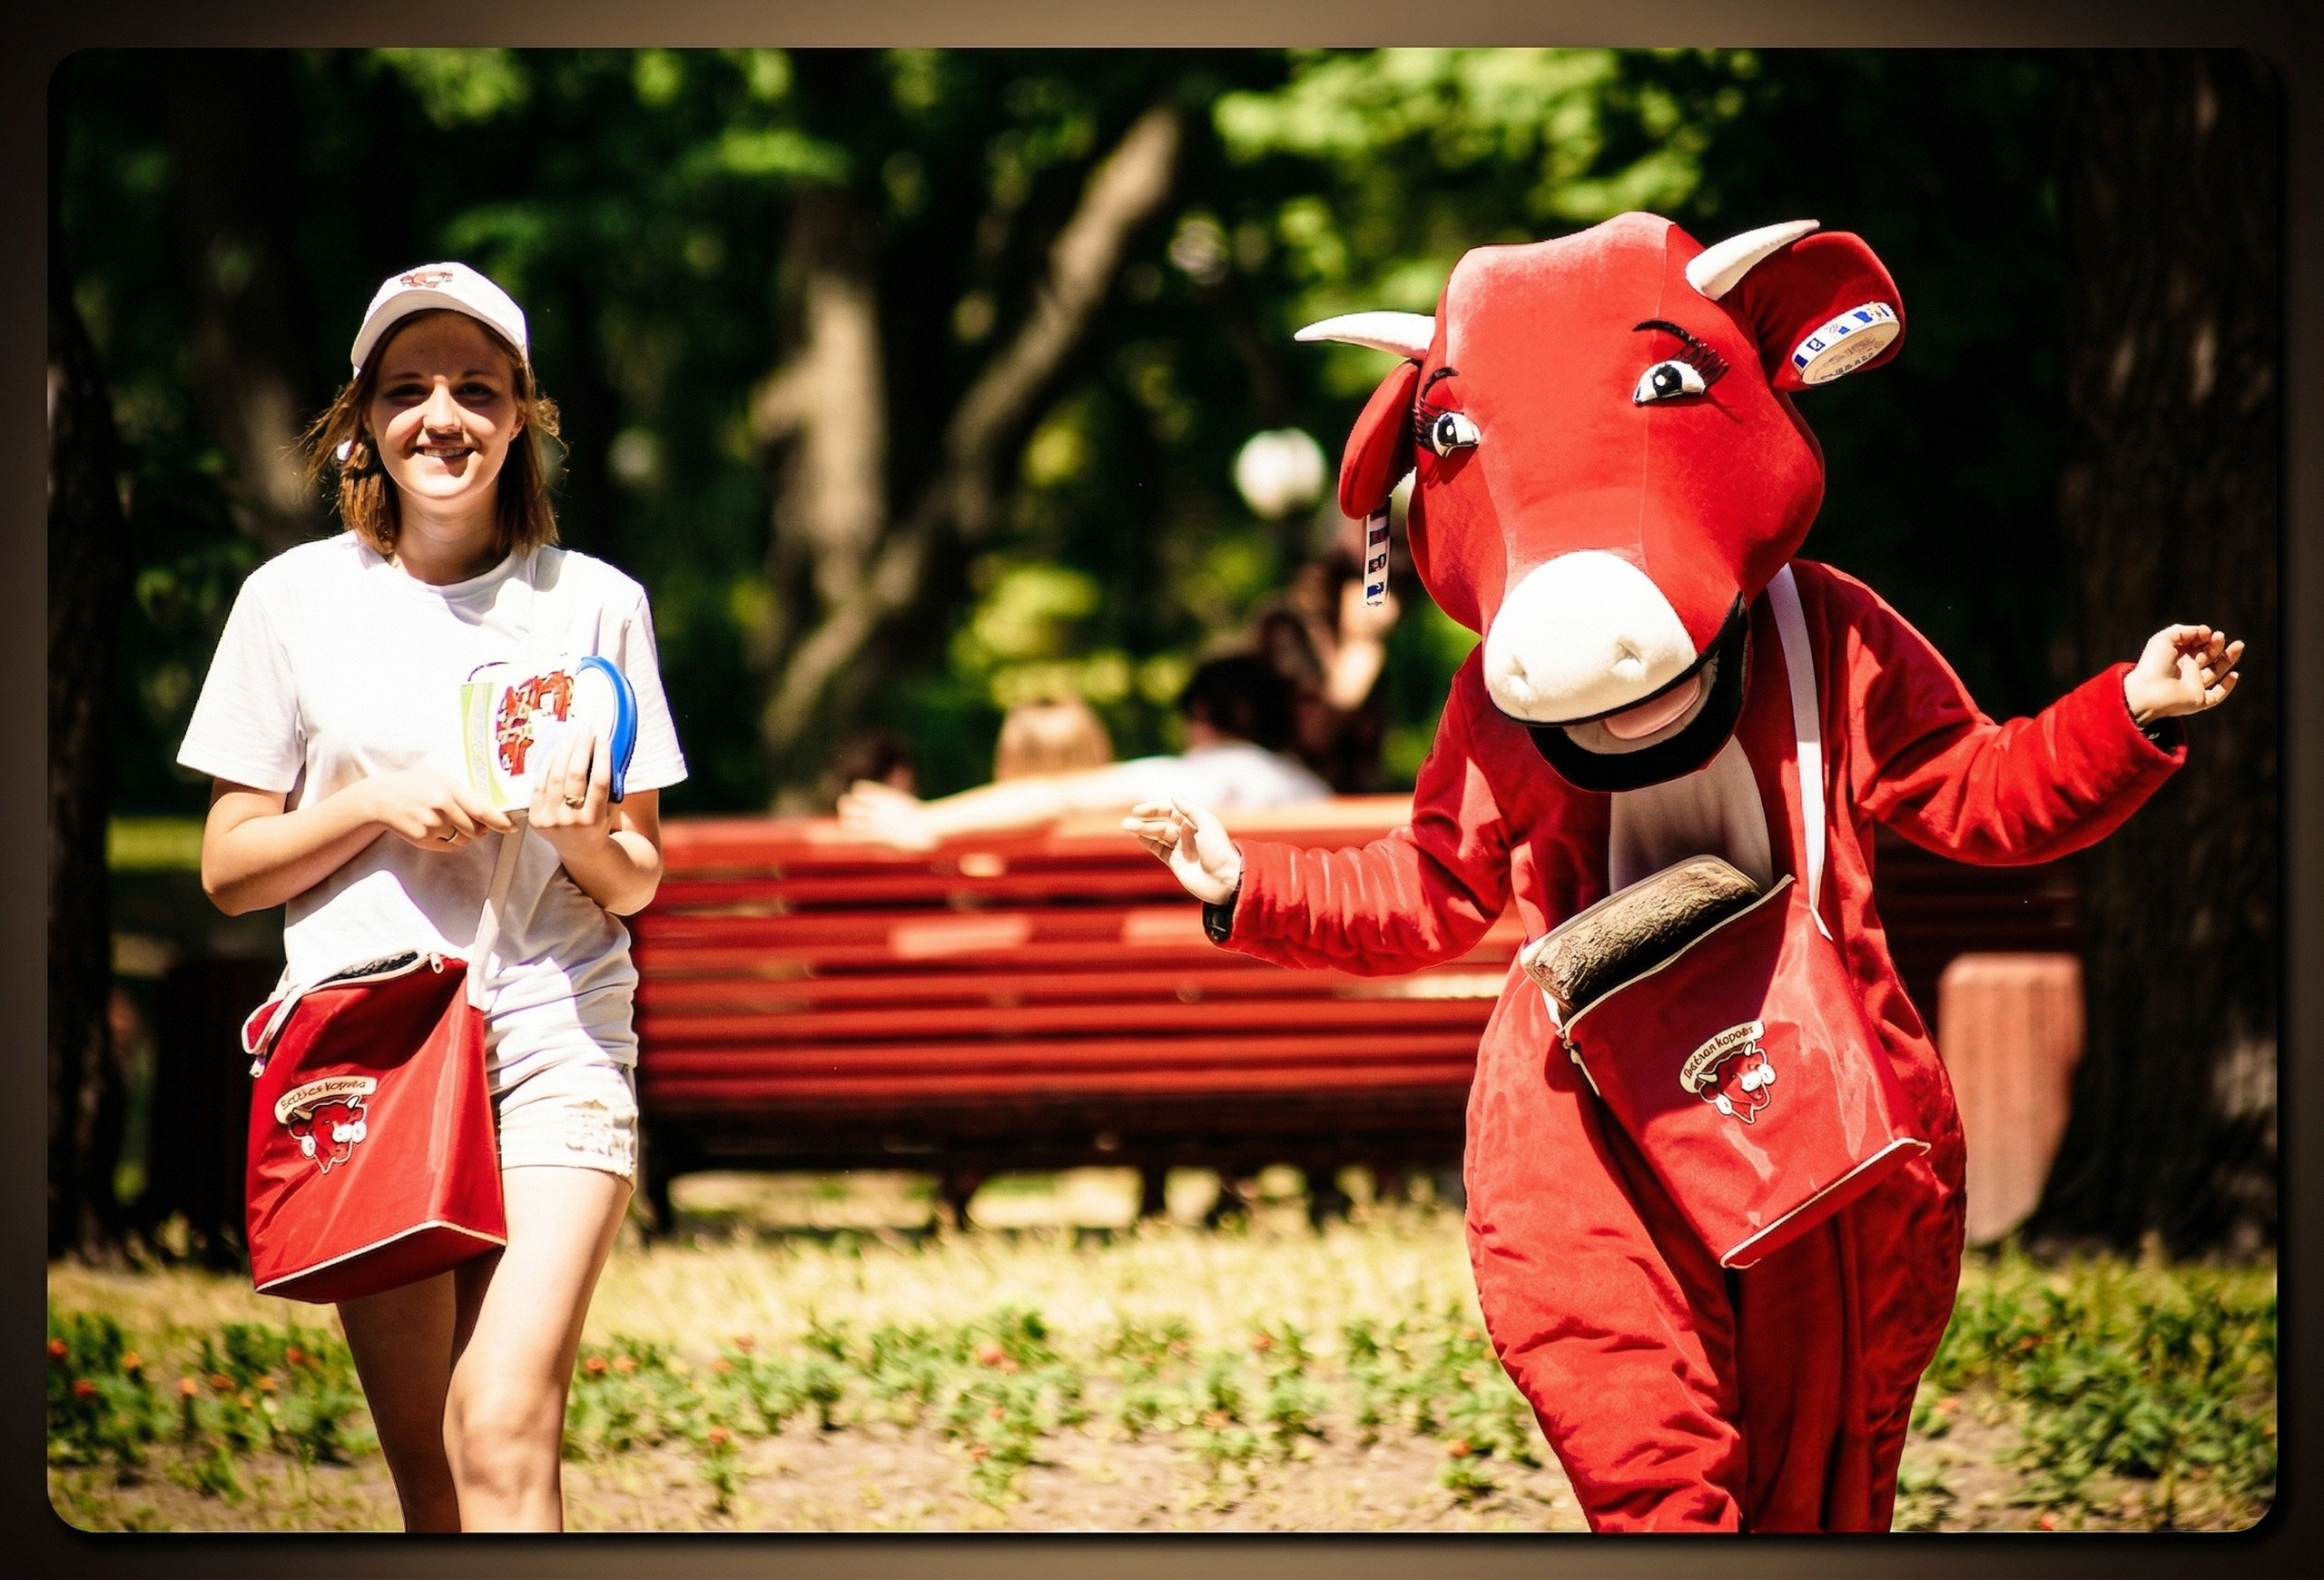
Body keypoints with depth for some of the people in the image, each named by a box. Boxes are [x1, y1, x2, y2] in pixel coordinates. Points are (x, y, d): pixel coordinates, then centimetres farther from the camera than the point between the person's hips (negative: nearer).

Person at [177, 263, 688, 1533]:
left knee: (503, 1435, -18)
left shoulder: (595, 603, 6)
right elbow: (228, 869, 8)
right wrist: (377, 804, -8)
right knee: (428, 1471, 0)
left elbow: (638, 883, 11)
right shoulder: (295, 599, 6)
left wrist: (581, 833, -12)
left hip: (556, 1040, -1)